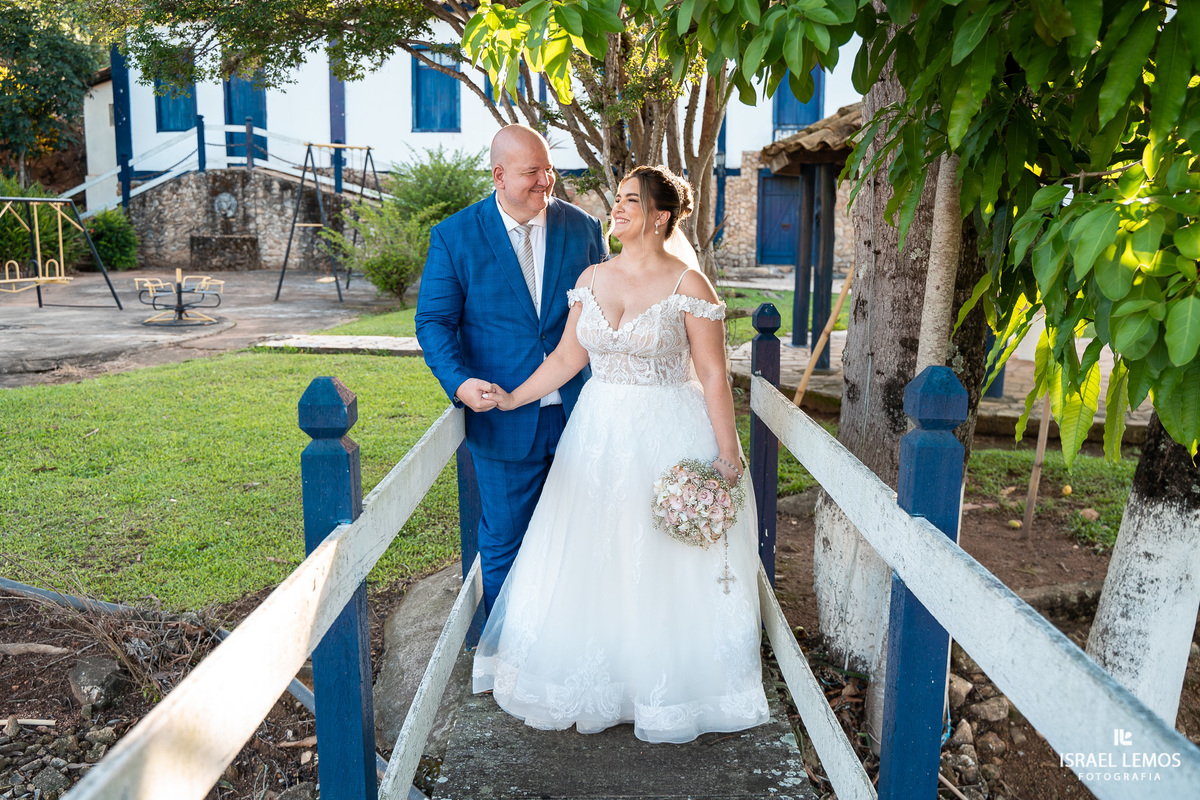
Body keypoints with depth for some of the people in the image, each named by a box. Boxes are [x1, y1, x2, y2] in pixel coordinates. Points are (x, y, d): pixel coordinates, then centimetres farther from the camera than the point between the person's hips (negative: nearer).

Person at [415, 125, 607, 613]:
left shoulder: (583, 229, 3)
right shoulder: (454, 236, -4)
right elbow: (434, 321, -4)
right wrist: (459, 381, -22)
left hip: (578, 413, 3)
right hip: (504, 420, -2)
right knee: (504, 542, 11)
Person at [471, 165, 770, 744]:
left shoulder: (688, 286, -10)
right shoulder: (592, 278, 5)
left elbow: (714, 377, -10)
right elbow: (568, 357, 9)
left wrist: (727, 456, -11)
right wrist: (511, 399, 2)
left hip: (667, 437, -5)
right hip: (598, 433, 5)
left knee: (664, 569, 6)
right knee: (590, 561, 12)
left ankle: (667, 688, 28)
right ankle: (596, 680, 33)